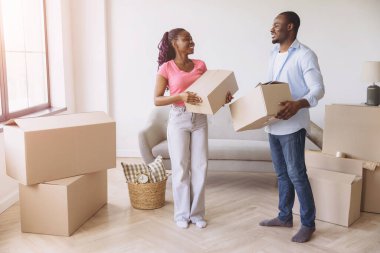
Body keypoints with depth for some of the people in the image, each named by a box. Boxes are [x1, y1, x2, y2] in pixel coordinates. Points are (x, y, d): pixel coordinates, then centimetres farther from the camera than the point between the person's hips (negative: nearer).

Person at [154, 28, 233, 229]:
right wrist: (180, 96, -23)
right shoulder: (166, 68, -5)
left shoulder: (200, 65, 7)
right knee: (180, 168, 3)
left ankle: (197, 213, 18)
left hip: (199, 119, 4)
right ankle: (182, 214, 18)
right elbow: (157, 100, -9)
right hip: (178, 120, -4)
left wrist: (223, 97, -7)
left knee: (200, 167, 5)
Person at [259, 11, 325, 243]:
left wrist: (298, 104, -35)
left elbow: (318, 89, -18)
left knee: (296, 174, -4)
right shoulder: (274, 55, 14)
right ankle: (285, 217, 27)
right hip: (273, 124, 8)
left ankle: (308, 223, 9)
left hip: (292, 125, -8)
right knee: (282, 173, 14)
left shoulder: (305, 55, -11)